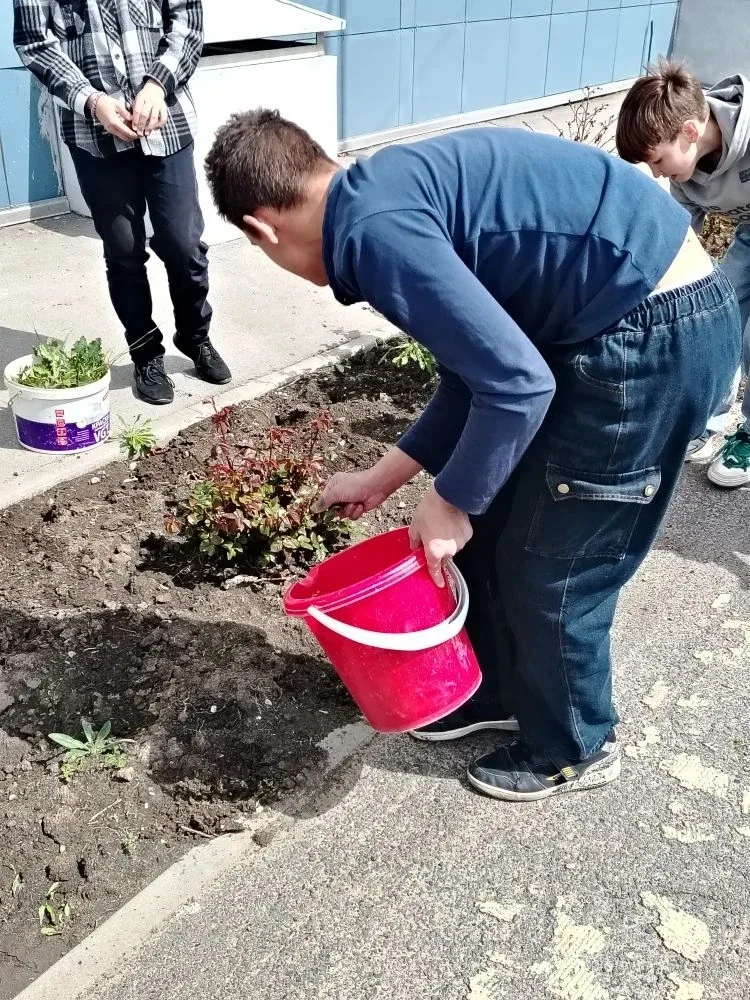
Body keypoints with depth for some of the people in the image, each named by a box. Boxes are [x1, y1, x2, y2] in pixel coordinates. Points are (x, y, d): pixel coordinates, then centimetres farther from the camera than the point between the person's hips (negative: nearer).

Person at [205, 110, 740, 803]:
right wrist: (384, 478, 23)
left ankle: (573, 749, 32)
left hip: (657, 338, -9)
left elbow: (516, 385, -24)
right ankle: (498, 690, 41)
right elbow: (477, 371, 17)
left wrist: (448, 502, -8)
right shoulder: (390, 196, 12)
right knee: (491, 527, 18)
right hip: (631, 322, 9)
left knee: (550, 572, 6)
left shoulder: (375, 231, -19)